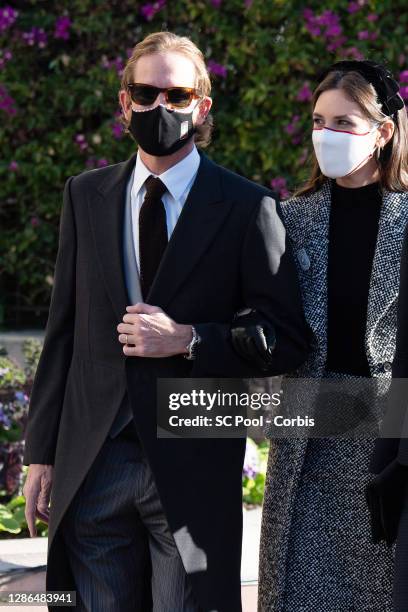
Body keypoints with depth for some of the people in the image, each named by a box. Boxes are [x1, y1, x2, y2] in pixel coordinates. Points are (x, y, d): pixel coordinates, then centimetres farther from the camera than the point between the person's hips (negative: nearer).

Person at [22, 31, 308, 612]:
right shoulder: (85, 196, 9)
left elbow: (288, 341, -2)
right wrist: (41, 453, 6)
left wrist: (188, 340, -15)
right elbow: (62, 329, 10)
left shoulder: (247, 208, -2)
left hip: (193, 469, -3)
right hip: (91, 464, 3)